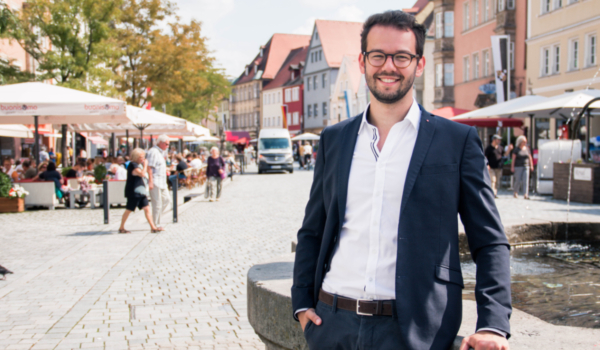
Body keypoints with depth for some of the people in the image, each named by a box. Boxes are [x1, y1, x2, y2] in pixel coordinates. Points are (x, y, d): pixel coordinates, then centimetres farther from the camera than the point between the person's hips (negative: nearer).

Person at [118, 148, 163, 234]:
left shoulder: (139, 165, 17)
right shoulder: (133, 165, -13)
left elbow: (145, 174, 28)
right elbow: (142, 174, -25)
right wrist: (145, 165, -16)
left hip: (141, 191, 9)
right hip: (133, 192, -9)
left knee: (147, 208, 2)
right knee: (129, 210, 0)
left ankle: (153, 227, 0)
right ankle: (121, 228, 11)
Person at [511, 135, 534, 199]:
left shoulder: (527, 149, 10)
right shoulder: (516, 149, -1)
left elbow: (530, 158, 15)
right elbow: (513, 158, -4)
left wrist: (531, 165, 9)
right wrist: (512, 167, -11)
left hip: (526, 167, 3)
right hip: (518, 167, -3)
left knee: (526, 181, -8)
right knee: (518, 181, -2)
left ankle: (525, 195, -13)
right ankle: (515, 192, 20)